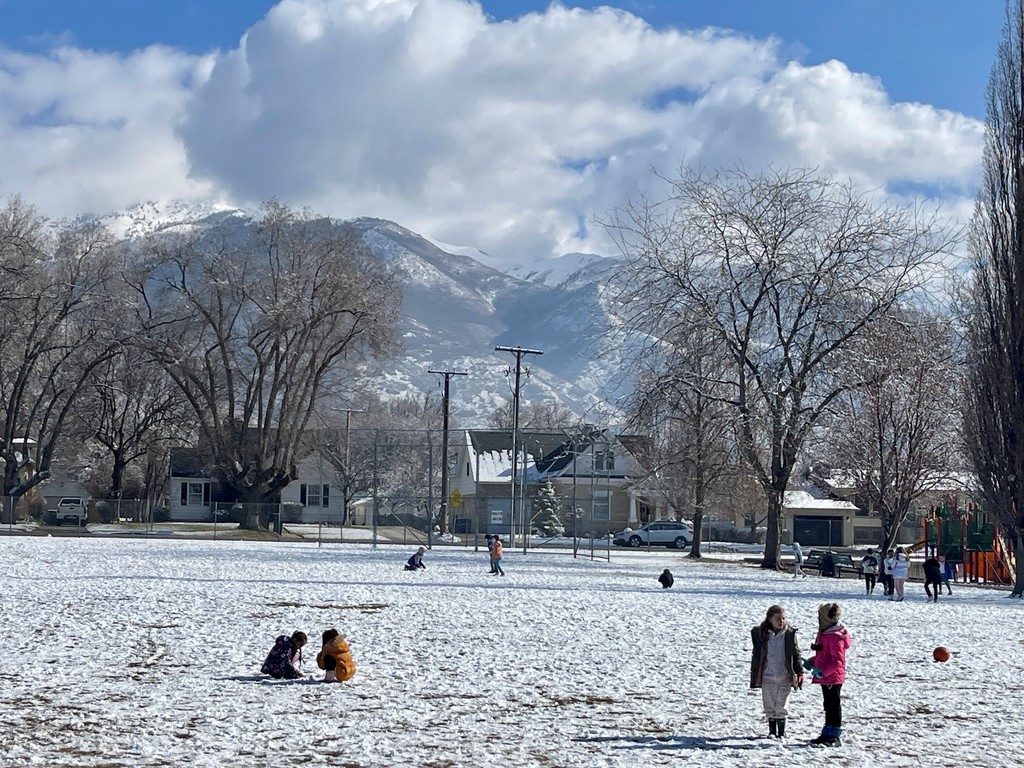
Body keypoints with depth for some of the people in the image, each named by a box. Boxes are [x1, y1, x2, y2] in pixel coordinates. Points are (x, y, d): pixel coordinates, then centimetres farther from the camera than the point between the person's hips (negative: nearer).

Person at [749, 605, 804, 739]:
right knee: (770, 706, 8)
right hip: (767, 676, 1)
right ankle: (772, 731, 20)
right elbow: (756, 655, 5)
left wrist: (800, 672, -3)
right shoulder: (761, 634, -2)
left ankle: (781, 732, 12)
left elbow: (796, 654, 3)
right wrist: (754, 675, 5)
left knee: (781, 706, 1)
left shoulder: (790, 634, -3)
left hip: (785, 677, -1)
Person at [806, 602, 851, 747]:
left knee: (834, 706, -4)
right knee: (828, 706, 16)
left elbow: (837, 660, -23)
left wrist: (822, 671, -27)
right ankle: (827, 735, 23)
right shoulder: (825, 633, 14)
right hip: (826, 677, 11)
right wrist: (811, 662, 16)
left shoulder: (835, 636, -20)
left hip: (833, 678, -11)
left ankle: (835, 736, 1)